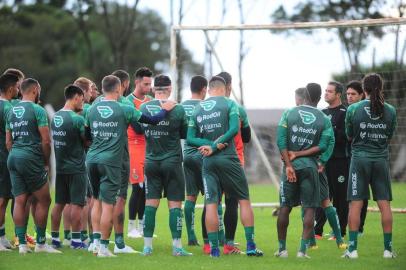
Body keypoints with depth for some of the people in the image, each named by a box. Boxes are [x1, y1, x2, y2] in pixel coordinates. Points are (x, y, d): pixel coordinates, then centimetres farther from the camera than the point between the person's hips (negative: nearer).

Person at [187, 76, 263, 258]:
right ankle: (251, 246, 1)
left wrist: (209, 145, -5)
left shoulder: (197, 109, 10)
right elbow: (234, 129, -13)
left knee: (211, 204, 1)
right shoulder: (229, 104, -1)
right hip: (228, 159, -3)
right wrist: (215, 146, -10)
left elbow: (190, 138, 4)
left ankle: (214, 248, -2)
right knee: (244, 200, 5)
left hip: (208, 162, 3)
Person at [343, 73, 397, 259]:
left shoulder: (353, 109, -6)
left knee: (355, 204, 1)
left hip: (360, 158, -2)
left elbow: (349, 136, 5)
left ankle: (352, 248, -1)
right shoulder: (390, 111, 0)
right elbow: (389, 136, 11)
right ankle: (388, 248, 5)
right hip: (381, 159, 2)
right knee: (384, 204, 5)